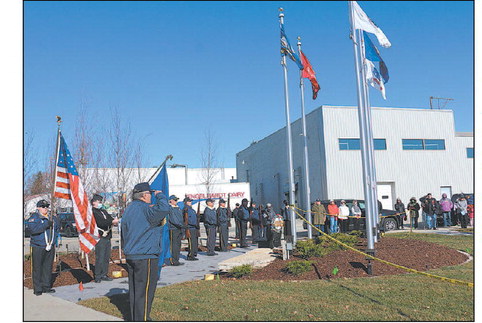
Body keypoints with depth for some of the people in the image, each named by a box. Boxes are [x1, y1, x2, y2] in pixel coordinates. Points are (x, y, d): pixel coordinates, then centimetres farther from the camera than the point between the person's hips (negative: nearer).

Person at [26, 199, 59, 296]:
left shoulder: (53, 217, 12)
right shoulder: (34, 218, -5)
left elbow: (56, 229, 24)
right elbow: (33, 229, -22)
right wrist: (46, 224, -25)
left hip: (50, 247, 6)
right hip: (38, 248, -5)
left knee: (48, 268, 11)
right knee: (37, 268, -1)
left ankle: (46, 286, 20)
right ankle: (37, 289, 7)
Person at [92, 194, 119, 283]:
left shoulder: (104, 211, 21)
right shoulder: (93, 212, -6)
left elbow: (110, 218, 17)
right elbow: (100, 223, -19)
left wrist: (115, 221, -6)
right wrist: (112, 221, -16)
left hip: (107, 237, 8)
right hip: (100, 238, -8)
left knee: (106, 257, 11)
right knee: (100, 258, -7)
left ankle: (104, 275, 19)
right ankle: (97, 276, 2)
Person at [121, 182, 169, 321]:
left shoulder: (128, 209, 14)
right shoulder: (144, 209, -16)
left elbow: (124, 233, 20)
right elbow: (163, 209, -31)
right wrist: (160, 195, -12)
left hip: (130, 255, 9)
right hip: (145, 257, -9)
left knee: (134, 288, 16)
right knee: (144, 289, -2)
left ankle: (135, 317, 26)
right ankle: (142, 319, 3)